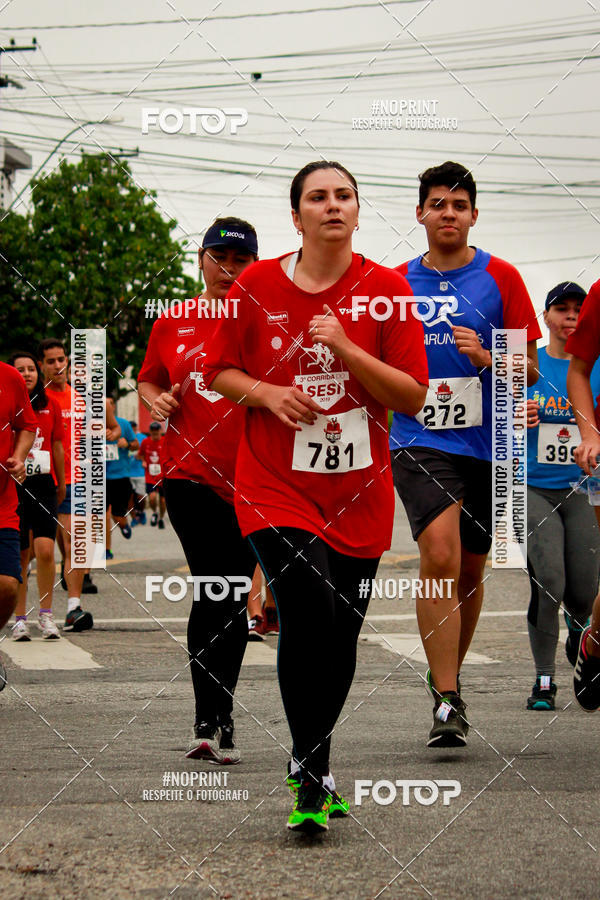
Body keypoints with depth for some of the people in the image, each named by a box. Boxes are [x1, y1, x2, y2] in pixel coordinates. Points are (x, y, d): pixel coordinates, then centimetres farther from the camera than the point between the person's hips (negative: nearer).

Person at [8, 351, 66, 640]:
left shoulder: (50, 405, 6)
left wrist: (61, 484, 19)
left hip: (44, 485, 1)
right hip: (13, 485, -1)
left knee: (45, 549, -13)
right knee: (20, 555, 3)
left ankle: (46, 614, -1)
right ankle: (19, 618, 13)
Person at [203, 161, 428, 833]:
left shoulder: (386, 288, -1)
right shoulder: (258, 286, 0)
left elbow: (413, 396, -3)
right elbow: (217, 372, 10)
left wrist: (345, 349, -16)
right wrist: (266, 393, -10)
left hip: (358, 492, 2)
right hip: (275, 486, -2)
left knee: (341, 634, 8)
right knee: (309, 613, -20)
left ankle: (314, 766, 29)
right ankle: (308, 772, -8)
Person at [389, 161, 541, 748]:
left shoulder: (500, 278, 3)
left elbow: (530, 369, 1)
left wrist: (485, 359, -16)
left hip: (486, 443, 1)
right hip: (420, 441, -1)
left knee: (470, 570, 13)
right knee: (440, 554, -20)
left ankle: (449, 675, 35)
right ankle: (447, 701, -20)